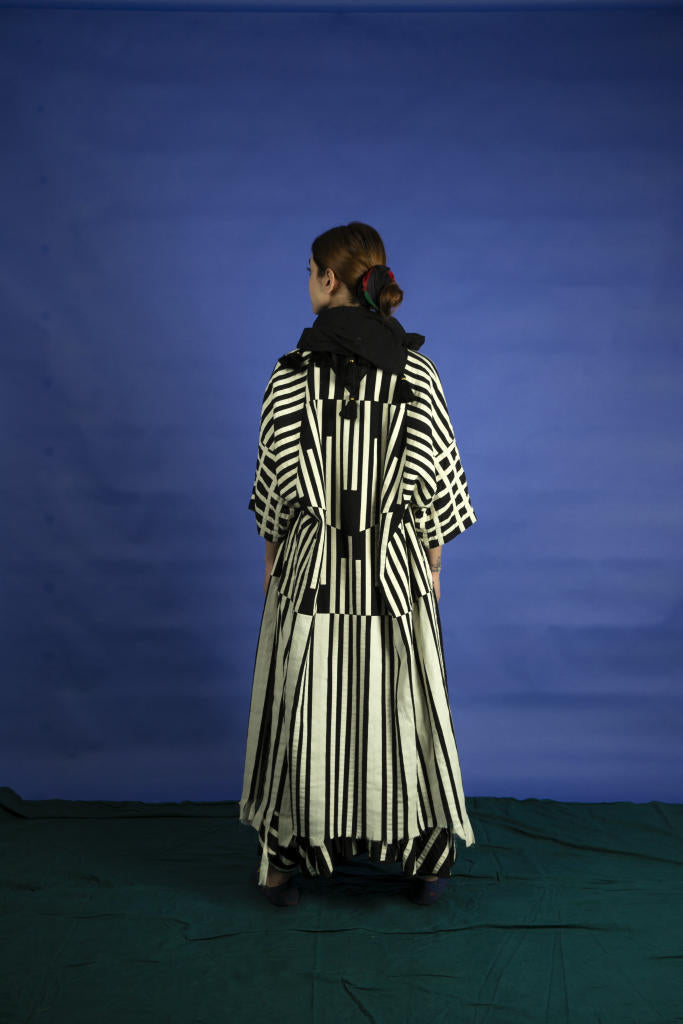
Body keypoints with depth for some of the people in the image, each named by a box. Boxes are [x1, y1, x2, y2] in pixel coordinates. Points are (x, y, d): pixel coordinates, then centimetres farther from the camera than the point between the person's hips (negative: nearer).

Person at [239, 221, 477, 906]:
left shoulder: (291, 373, -9)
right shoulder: (416, 371, -5)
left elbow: (273, 477, -4)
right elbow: (437, 473, -2)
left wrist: (273, 555, 9)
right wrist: (432, 563, 9)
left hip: (313, 566, -1)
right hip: (395, 566, 1)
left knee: (304, 710, 11)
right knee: (401, 708, 13)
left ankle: (287, 862, 23)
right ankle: (424, 862, 23)